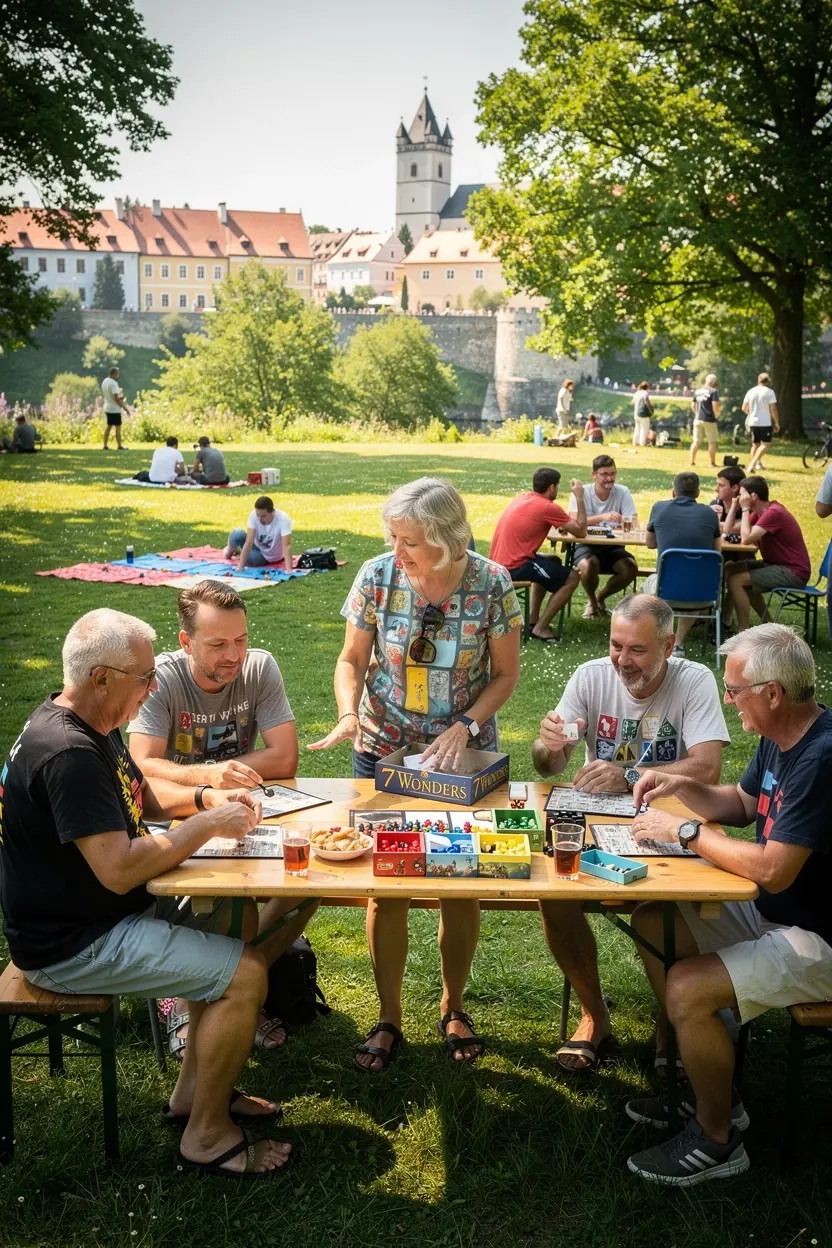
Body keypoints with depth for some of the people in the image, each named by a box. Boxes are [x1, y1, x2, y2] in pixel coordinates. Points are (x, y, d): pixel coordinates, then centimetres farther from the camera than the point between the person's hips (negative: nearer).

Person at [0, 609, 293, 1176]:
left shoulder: (91, 726, 6)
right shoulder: (68, 754, -28)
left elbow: (140, 792, 22)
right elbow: (120, 870, -32)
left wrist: (204, 797, 4)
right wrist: (206, 826, -21)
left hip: (103, 910, 11)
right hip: (73, 946, -11)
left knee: (226, 916, 13)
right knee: (246, 973, -15)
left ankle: (194, 1091, 21)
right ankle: (207, 1135, 3)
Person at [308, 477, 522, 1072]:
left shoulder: (491, 583, -16)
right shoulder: (378, 577, -13)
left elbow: (506, 673, -5)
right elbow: (352, 659, -2)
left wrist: (465, 726, -18)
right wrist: (349, 714, -21)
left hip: (463, 752, 0)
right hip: (383, 749, 1)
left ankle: (454, 1007, 32)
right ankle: (389, 1018, 24)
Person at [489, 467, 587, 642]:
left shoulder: (522, 498, 13)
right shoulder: (548, 507, -11)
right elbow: (581, 532, -5)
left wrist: (562, 526, 14)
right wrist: (579, 498, 3)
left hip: (497, 564, 9)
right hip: (514, 567, -9)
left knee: (552, 563, 30)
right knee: (572, 578, 1)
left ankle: (532, 620, 25)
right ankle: (540, 628, 0)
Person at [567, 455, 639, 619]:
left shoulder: (623, 492, -4)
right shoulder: (582, 492, -10)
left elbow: (633, 523, -11)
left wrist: (630, 525, -38)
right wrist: (602, 517, -40)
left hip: (613, 546, 3)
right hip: (586, 545, -3)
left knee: (631, 568, -25)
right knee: (588, 566, -35)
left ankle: (601, 598, 6)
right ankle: (591, 601, 0)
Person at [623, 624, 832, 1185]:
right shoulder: (780, 738, 2)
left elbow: (772, 870, -31)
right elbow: (741, 804, 18)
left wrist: (685, 830, -19)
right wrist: (684, 787, -1)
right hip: (773, 912, 10)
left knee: (687, 988, -24)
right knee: (651, 924, 7)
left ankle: (717, 1139, 1)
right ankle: (708, 1084, 17)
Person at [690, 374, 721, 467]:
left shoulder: (697, 390, 10)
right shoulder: (713, 391, -9)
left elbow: (692, 405, 13)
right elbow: (715, 406, -17)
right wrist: (716, 415, -1)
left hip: (697, 419, 5)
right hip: (709, 420, -5)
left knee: (696, 441, 10)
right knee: (712, 442, 5)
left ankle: (692, 462, 9)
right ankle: (712, 463, 7)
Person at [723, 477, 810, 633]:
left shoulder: (774, 513, -21)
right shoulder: (761, 511, 9)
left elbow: (746, 539, -27)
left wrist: (745, 509, -16)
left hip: (793, 573, -10)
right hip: (777, 564, 10)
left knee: (736, 580, -20)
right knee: (730, 569, 11)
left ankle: (743, 631, -14)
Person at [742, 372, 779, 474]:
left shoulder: (751, 391, 7)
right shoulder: (769, 392, -7)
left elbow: (744, 408, 10)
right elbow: (773, 409, -12)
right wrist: (776, 422, -3)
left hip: (753, 422, 5)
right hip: (765, 423, -5)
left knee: (755, 444, 15)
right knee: (764, 444, -2)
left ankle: (751, 468, 13)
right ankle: (752, 464, -19)